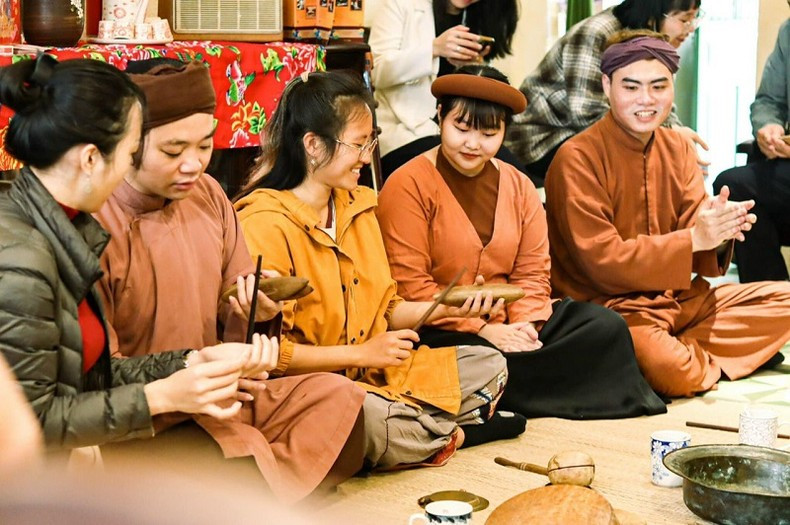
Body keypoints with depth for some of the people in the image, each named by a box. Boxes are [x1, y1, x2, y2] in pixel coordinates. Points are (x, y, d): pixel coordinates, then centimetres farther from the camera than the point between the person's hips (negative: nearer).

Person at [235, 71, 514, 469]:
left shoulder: (357, 208, 11)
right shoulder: (263, 223, -17)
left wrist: (448, 307, 1)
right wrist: (361, 353, -15)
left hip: (375, 373, 8)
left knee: (489, 365, 5)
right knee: (369, 416, -38)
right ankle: (448, 430, -8)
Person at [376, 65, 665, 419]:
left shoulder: (519, 186, 12)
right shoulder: (409, 186, -8)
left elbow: (532, 272, 8)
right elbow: (409, 285, -15)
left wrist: (525, 324, -13)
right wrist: (483, 329, -19)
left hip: (506, 323, 6)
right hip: (437, 331, -6)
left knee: (606, 326, -11)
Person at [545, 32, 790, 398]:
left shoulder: (677, 148, 8)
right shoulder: (577, 159, -15)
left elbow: (693, 227, 4)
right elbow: (602, 261, -19)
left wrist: (719, 231, -21)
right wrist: (693, 239, -24)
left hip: (678, 297, 8)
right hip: (608, 304, -8)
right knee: (670, 368, -36)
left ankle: (688, 355, -10)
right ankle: (702, 361, -2)